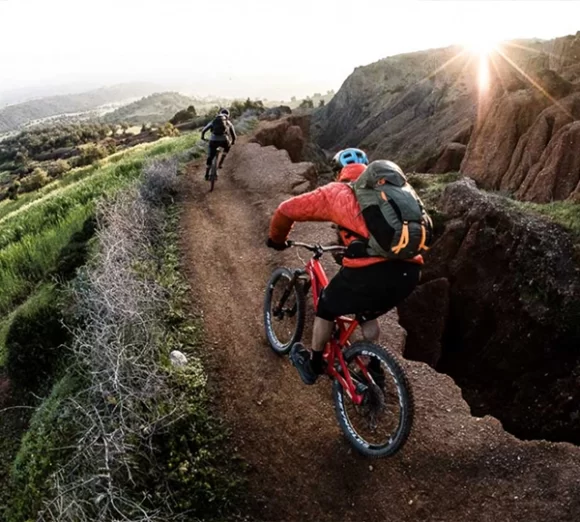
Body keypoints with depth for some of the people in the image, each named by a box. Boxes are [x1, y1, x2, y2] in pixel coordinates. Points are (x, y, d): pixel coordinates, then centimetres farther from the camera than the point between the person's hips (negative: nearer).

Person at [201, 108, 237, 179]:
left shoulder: (213, 121, 25)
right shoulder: (229, 123, 25)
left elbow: (203, 130, 25)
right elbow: (233, 135, 32)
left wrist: (202, 136, 46)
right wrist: (233, 141, 53)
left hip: (213, 140, 1)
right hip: (224, 140, 0)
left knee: (210, 158, 17)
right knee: (227, 146, 35)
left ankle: (207, 175, 18)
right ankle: (221, 163, 26)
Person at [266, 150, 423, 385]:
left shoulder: (335, 191, 15)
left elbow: (286, 210, 19)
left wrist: (277, 239, 37)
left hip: (370, 269, -5)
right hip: (409, 270, 5)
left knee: (326, 308, 24)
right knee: (368, 313, 34)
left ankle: (313, 365, 40)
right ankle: (373, 369, 40)